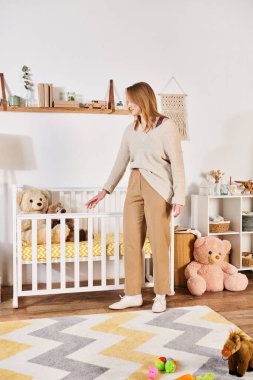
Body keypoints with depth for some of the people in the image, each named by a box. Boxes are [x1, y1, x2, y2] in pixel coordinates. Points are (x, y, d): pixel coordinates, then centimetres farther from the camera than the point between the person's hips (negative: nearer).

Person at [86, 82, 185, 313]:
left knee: (159, 241, 0)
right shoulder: (130, 130, 13)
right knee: (131, 241, 5)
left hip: (158, 187, -6)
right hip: (134, 185, 6)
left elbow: (177, 162, -8)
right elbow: (120, 163, 17)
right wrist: (105, 191, 15)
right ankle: (133, 294, 15)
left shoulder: (167, 126, -4)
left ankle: (161, 295, 15)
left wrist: (179, 196, -14)